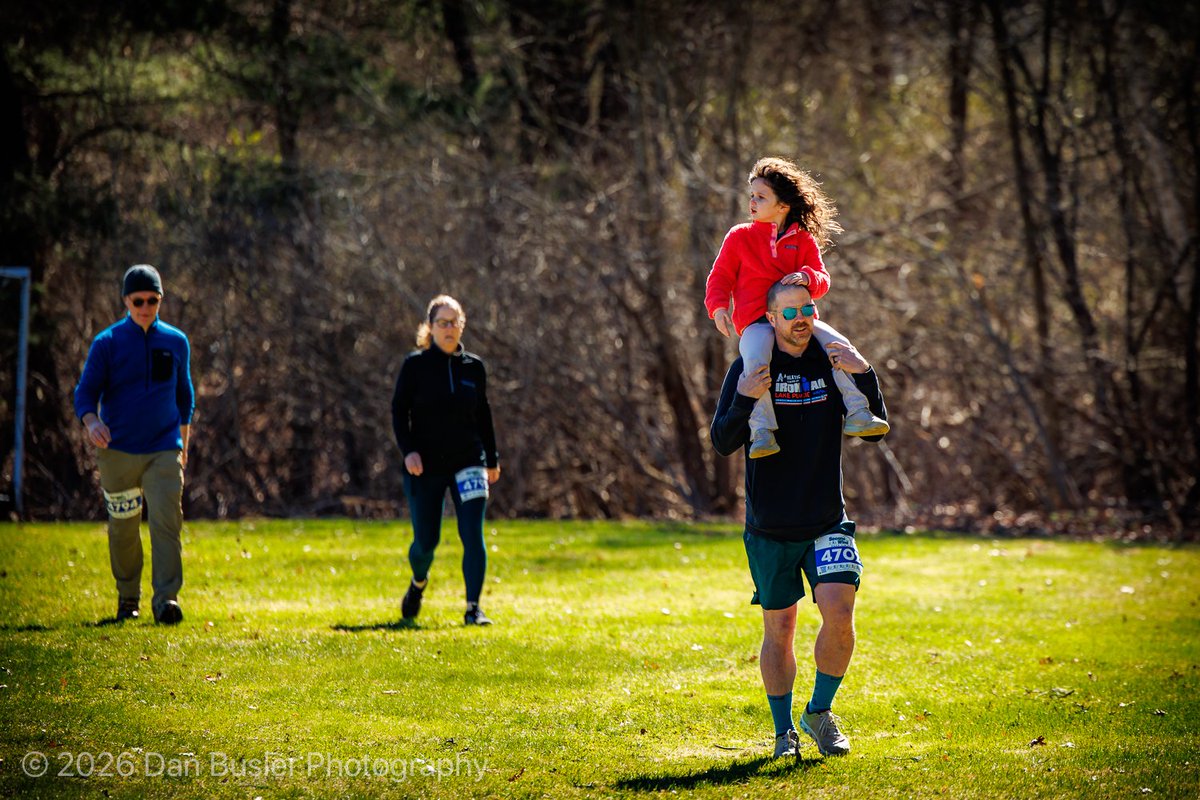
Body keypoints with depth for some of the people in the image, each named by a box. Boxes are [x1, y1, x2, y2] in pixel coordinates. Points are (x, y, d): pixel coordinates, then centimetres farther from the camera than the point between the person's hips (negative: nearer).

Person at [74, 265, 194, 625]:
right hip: (118, 451, -1)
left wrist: (184, 440, 25)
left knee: (166, 521, -15)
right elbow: (85, 392, -5)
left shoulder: (176, 342, 7)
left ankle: (166, 599, -21)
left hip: (164, 451, 1)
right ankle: (127, 596, 26)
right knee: (123, 527, 7)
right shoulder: (106, 343, -2)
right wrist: (92, 422, -26)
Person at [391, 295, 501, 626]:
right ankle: (418, 584, 38)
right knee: (426, 540, 5)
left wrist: (492, 459, 17)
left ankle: (473, 608, -10)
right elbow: (399, 410, -1)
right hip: (425, 465, -2)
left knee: (473, 535, -12)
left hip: (468, 462, 2)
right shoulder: (416, 364, -2)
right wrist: (408, 450, -15)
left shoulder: (473, 366, 6)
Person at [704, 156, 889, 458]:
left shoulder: (803, 240, 12)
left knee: (840, 345, -18)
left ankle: (857, 416, -12)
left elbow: (822, 281, 7)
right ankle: (762, 430, -33)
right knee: (756, 359, -34)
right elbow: (720, 277, 11)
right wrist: (718, 307, -9)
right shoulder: (739, 237, 10)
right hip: (755, 320, -2)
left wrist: (807, 277, -17)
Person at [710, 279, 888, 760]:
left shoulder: (833, 364, 4)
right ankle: (784, 731, 17)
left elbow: (874, 431, -1)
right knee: (779, 629, 4)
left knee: (839, 615, -15)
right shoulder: (749, 370, -2)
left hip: (828, 522, 1)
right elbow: (722, 443, -8)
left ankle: (819, 712, 6)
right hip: (769, 529, -1)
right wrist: (745, 399, -25)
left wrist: (865, 377, -15)